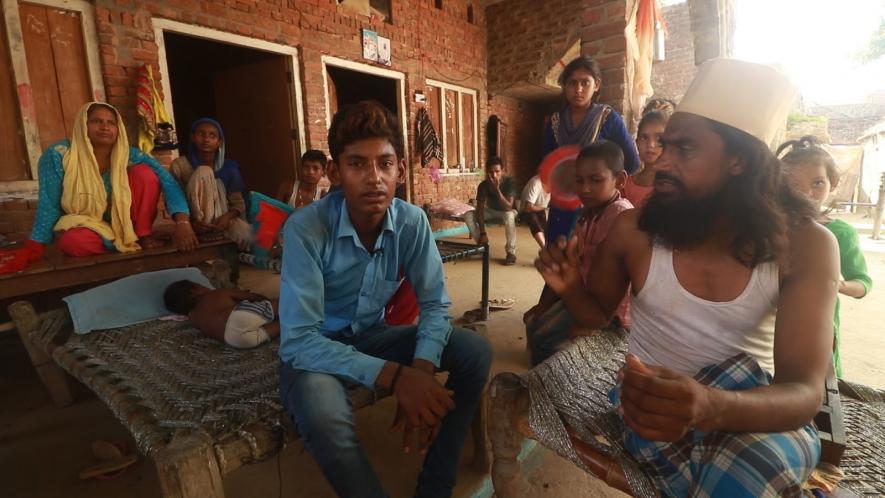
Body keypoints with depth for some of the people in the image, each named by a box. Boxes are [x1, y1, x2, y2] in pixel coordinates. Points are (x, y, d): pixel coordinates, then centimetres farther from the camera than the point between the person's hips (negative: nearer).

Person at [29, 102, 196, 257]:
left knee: (145, 173, -21)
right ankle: (128, 242, -10)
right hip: (83, 225, -1)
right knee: (73, 242, -38)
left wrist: (182, 222, -42)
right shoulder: (59, 155, -17)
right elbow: (48, 206, -11)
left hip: (122, 221, 1)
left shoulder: (128, 155, -15)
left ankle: (144, 235, -13)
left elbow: (168, 182, -27)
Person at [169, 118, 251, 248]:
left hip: (221, 219, 1)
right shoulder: (180, 165, -4)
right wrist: (190, 222, -24)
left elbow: (238, 202, -2)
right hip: (198, 221, 0)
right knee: (203, 171, -23)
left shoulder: (229, 167, 1)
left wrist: (228, 216, -24)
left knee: (245, 234, -35)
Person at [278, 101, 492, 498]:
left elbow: (435, 304, -9)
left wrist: (421, 369, -28)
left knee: (475, 350, -13)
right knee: (324, 415, -37)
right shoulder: (305, 228, -25)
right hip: (315, 350, -4)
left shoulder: (412, 221, -13)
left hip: (372, 336, 4)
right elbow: (298, 341, -28)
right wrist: (393, 377, -37)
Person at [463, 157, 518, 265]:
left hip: (507, 212, -3)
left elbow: (508, 207, -36)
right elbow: (480, 209, -22)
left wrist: (497, 189, -45)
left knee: (509, 215, -40)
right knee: (468, 215, -20)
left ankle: (511, 252, -24)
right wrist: (482, 233, -30)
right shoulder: (483, 185, -19)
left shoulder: (509, 182, -27)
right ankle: (483, 246, -3)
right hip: (491, 211, 4)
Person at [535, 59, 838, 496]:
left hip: (750, 402, 1)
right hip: (655, 397, 0)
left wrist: (711, 407, -47)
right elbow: (597, 315, 1)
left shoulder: (804, 244, -16)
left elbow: (804, 391, -25)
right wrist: (569, 288, -24)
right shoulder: (634, 229, -15)